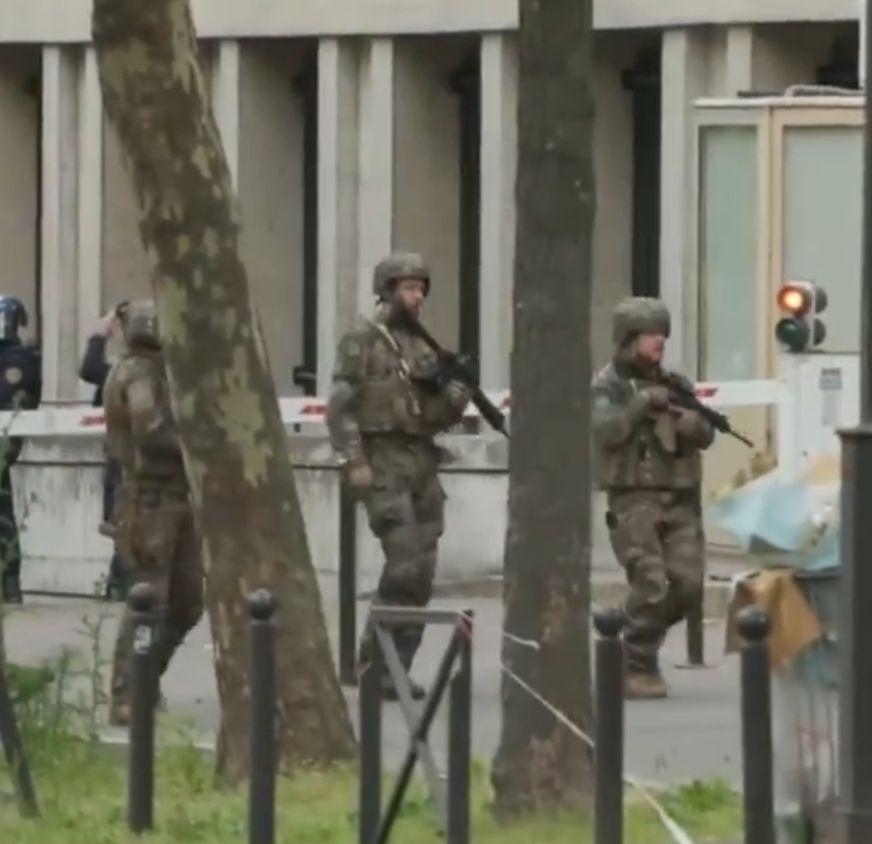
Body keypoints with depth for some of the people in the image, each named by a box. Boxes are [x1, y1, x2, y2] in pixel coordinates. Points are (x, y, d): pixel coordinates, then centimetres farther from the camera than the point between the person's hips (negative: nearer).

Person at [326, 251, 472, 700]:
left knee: (421, 573, 3)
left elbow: (441, 417, 16)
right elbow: (341, 406, -10)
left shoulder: (423, 346, 17)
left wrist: (455, 392, -5)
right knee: (405, 562, -17)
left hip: (422, 464, 7)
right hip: (382, 464, -7)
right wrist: (353, 461, -18)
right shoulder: (362, 342, -3)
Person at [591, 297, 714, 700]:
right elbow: (606, 431, -16)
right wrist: (643, 401, -20)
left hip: (680, 498, 5)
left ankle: (640, 637, 21)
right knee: (651, 584, -16)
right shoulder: (607, 386, 0)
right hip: (634, 497, -5)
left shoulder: (675, 384, 14)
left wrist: (687, 421, -14)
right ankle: (637, 667, -4)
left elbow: (706, 435, 8)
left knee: (687, 584, -3)